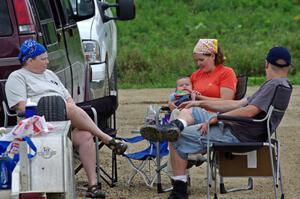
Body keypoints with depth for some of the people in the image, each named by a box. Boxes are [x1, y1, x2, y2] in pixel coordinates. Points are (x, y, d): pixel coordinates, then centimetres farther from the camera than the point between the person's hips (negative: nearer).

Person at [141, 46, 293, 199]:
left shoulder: (275, 85, -15)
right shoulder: (278, 84, 18)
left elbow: (249, 111, -26)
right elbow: (238, 104, 20)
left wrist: (215, 120, -19)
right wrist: (201, 103, 20)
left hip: (238, 136, -10)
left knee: (178, 140, -9)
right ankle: (176, 125, -17)